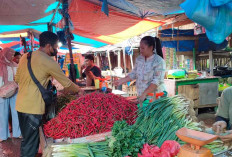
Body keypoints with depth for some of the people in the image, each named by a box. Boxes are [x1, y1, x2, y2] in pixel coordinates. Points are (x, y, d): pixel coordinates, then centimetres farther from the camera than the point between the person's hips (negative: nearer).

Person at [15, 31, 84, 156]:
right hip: (33, 108, -8)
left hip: (20, 105, 8)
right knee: (30, 144, 4)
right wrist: (79, 90, 11)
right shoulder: (49, 62, -13)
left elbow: (17, 78, 17)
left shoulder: (25, 57, 9)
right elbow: (67, 83, -5)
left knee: (27, 140, 21)